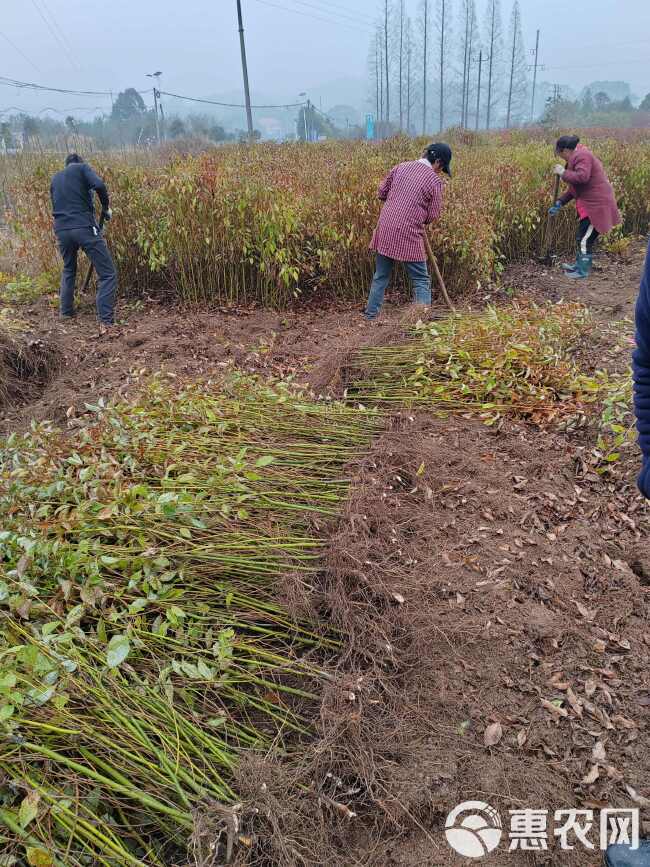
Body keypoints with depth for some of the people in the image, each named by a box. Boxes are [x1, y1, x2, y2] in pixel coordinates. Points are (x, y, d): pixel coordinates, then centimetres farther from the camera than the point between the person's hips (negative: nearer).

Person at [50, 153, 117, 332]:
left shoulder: (55, 178, 25)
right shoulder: (82, 168, 8)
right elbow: (99, 185, -11)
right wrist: (106, 208, 3)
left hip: (61, 230, 6)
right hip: (84, 227, -6)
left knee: (68, 270, 30)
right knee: (108, 274, -6)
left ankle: (66, 312, 33)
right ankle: (105, 322, -19)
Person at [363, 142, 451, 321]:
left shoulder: (400, 167, 10)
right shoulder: (434, 180, -4)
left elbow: (382, 193, 17)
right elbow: (433, 215, -1)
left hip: (385, 230, 5)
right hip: (408, 235, -5)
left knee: (381, 276, 17)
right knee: (421, 280, 5)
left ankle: (371, 314, 22)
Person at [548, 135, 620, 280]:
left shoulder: (581, 156, -15)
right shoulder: (577, 157, 18)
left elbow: (582, 177, -32)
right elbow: (574, 188, 21)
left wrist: (563, 172, -20)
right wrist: (560, 203, 15)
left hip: (596, 204, -10)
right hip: (592, 203, 10)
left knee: (585, 239, -3)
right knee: (583, 237, 19)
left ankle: (583, 271, 6)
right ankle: (579, 265, 32)